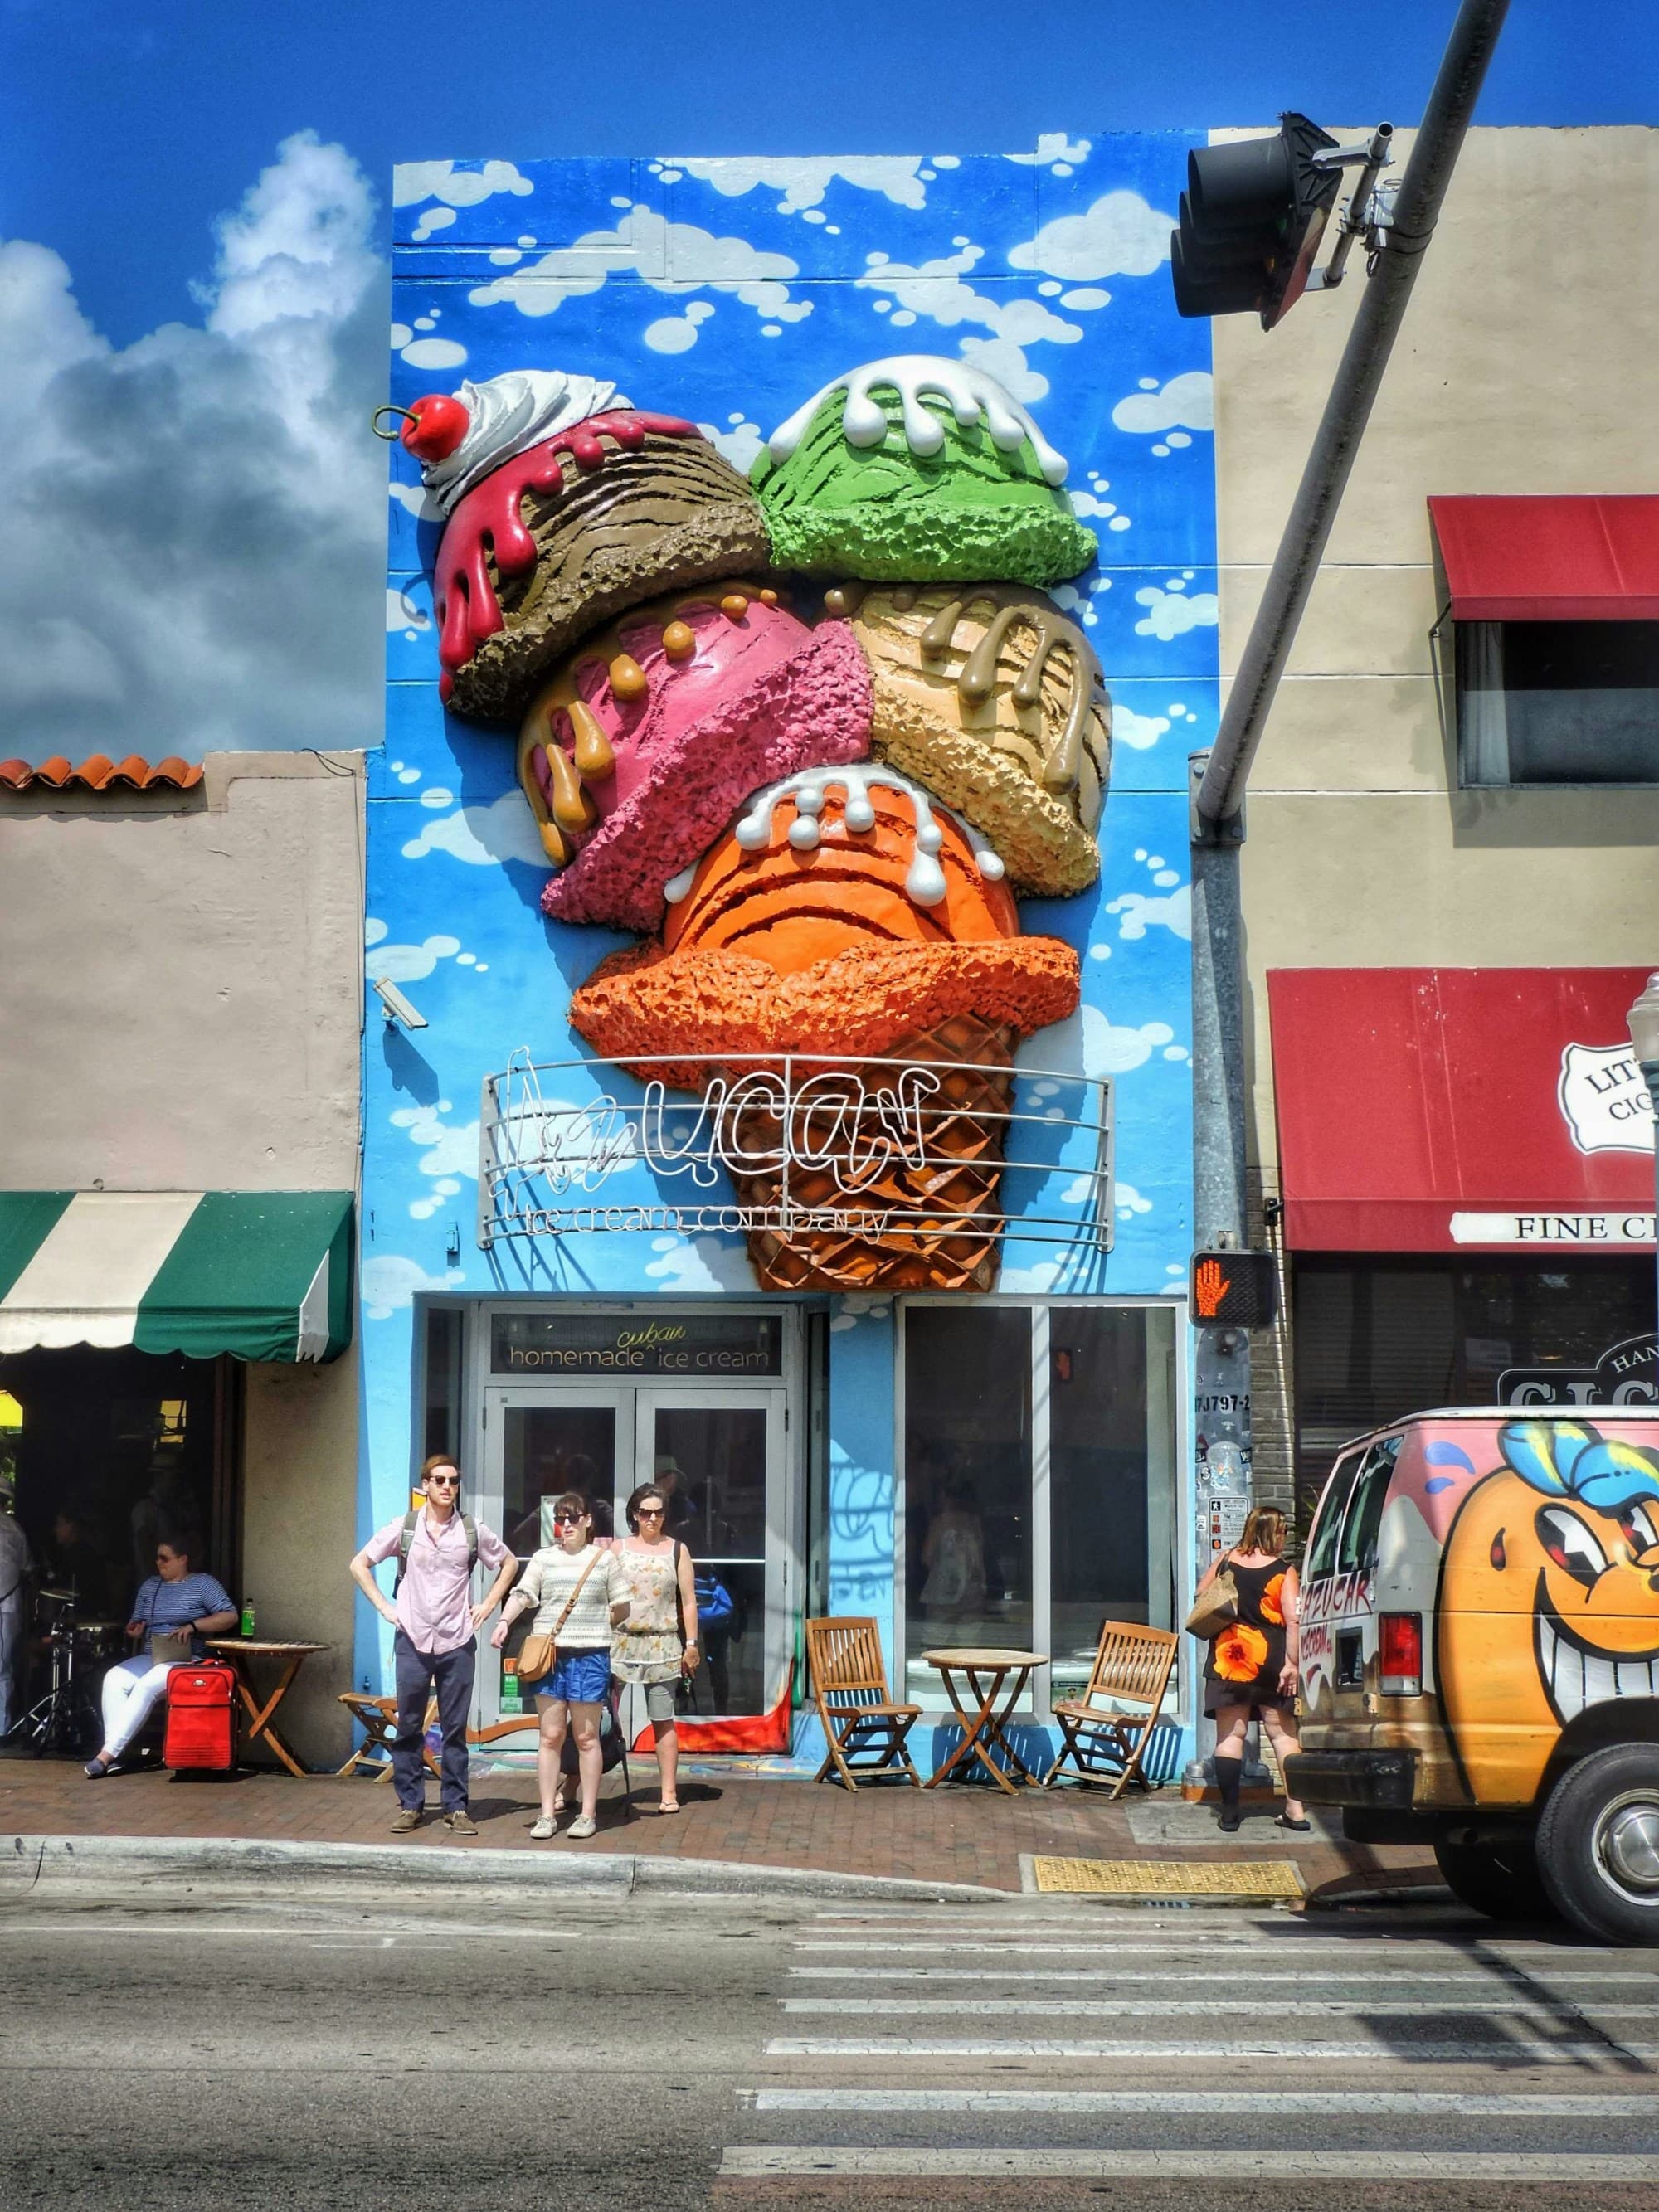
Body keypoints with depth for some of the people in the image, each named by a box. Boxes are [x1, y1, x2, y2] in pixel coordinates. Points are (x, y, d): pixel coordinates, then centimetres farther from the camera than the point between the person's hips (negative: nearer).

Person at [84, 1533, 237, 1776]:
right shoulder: (150, 1586, 18)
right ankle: (113, 1755, -31)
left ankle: (108, 1753, -34)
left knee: (147, 1687, -33)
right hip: (150, 1658, 6)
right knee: (114, 1679, -24)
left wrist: (192, 1626, -20)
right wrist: (133, 1632, -1)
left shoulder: (204, 1584, 0)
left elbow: (230, 1616, -8)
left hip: (188, 1661, -6)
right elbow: (136, 1624, 24)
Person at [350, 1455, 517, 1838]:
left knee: (455, 1729, 4)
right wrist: (385, 1608, 0)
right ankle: (409, 1805, 12)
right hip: (412, 1640, 0)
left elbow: (509, 1564, 16)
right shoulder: (403, 1527, 0)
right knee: (408, 1727, 4)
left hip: (458, 1643, 0)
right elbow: (359, 1565, 7)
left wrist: (488, 1606, 6)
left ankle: (455, 1807, 10)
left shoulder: (472, 1531, 2)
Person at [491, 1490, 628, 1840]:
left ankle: (588, 1814, 11)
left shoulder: (604, 1559, 6)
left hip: (589, 1655, -1)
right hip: (547, 1653, 1)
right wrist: (504, 1621, -23)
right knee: (550, 1736, 4)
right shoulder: (544, 1558, 8)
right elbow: (523, 1594, -6)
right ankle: (548, 1814, 8)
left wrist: (594, 1625, 1)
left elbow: (622, 1608, 10)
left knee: (586, 1737, 4)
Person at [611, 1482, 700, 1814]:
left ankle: (669, 1792, 6)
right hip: (620, 1642, 0)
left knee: (663, 1720, 2)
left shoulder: (677, 1550, 7)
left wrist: (691, 1644, 2)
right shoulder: (618, 1548, 7)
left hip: (662, 1647, 0)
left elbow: (688, 1601, 7)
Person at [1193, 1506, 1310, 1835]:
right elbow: (1293, 1620, -13)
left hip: (1228, 1658, 2)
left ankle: (1229, 1814, 2)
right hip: (1269, 1658, -2)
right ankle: (1295, 1810, 5)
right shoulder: (1284, 1572, -6)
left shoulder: (1225, 1561, 3)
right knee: (1283, 1733, 8)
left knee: (1230, 1735, 5)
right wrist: (1291, 1663, -11)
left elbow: (1201, 1596, 15)